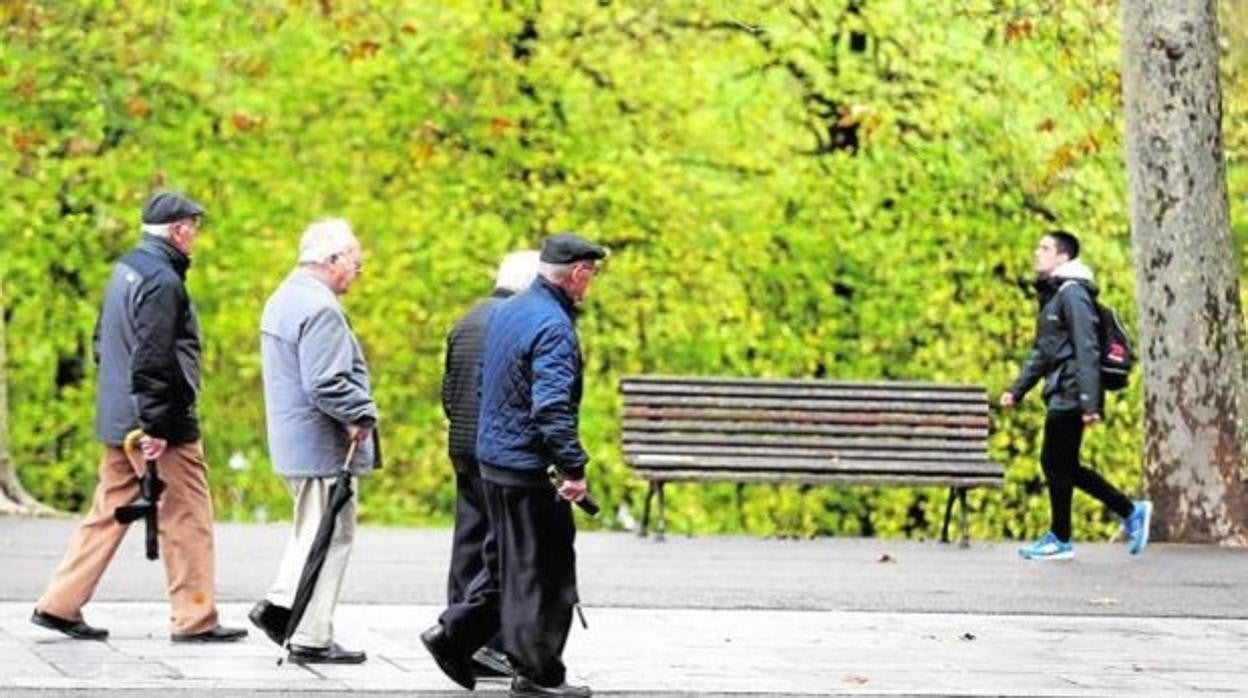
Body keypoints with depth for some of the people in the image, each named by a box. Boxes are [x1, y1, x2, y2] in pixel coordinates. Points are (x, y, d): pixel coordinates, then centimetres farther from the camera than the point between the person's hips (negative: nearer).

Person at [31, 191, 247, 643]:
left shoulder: (125, 270, 13)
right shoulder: (162, 280, -17)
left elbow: (103, 341, 21)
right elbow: (153, 360, -22)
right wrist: (157, 426, -22)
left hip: (117, 419, 9)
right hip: (166, 426, -9)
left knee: (108, 512, 13)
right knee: (187, 519, -1)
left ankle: (60, 605, 12)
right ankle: (194, 620, 3)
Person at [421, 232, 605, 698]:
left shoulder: (506, 312, 11)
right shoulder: (553, 326, -19)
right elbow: (553, 408, -26)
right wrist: (574, 469, -24)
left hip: (493, 456, 9)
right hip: (528, 468, -9)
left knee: (507, 562, 19)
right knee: (542, 571, -1)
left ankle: (454, 634, 18)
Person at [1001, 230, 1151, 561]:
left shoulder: (1072, 293, -12)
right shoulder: (1051, 295, 18)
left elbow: (1087, 350, -19)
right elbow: (1041, 351, 25)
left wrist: (1089, 402, -24)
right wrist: (1016, 390, 20)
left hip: (1070, 396, -10)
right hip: (1060, 395, 10)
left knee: (1056, 462, -3)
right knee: (1064, 465, 11)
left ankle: (1060, 540, 7)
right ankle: (1131, 511, 18)